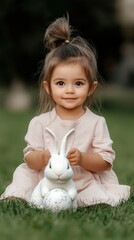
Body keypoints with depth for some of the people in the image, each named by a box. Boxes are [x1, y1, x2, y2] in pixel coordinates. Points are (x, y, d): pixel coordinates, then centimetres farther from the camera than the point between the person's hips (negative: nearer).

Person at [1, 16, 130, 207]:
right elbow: (29, 159, -1)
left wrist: (81, 158, -25)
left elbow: (106, 162, -5)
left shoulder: (96, 123, -2)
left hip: (85, 182, -2)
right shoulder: (40, 123, 0)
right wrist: (43, 157, -26)